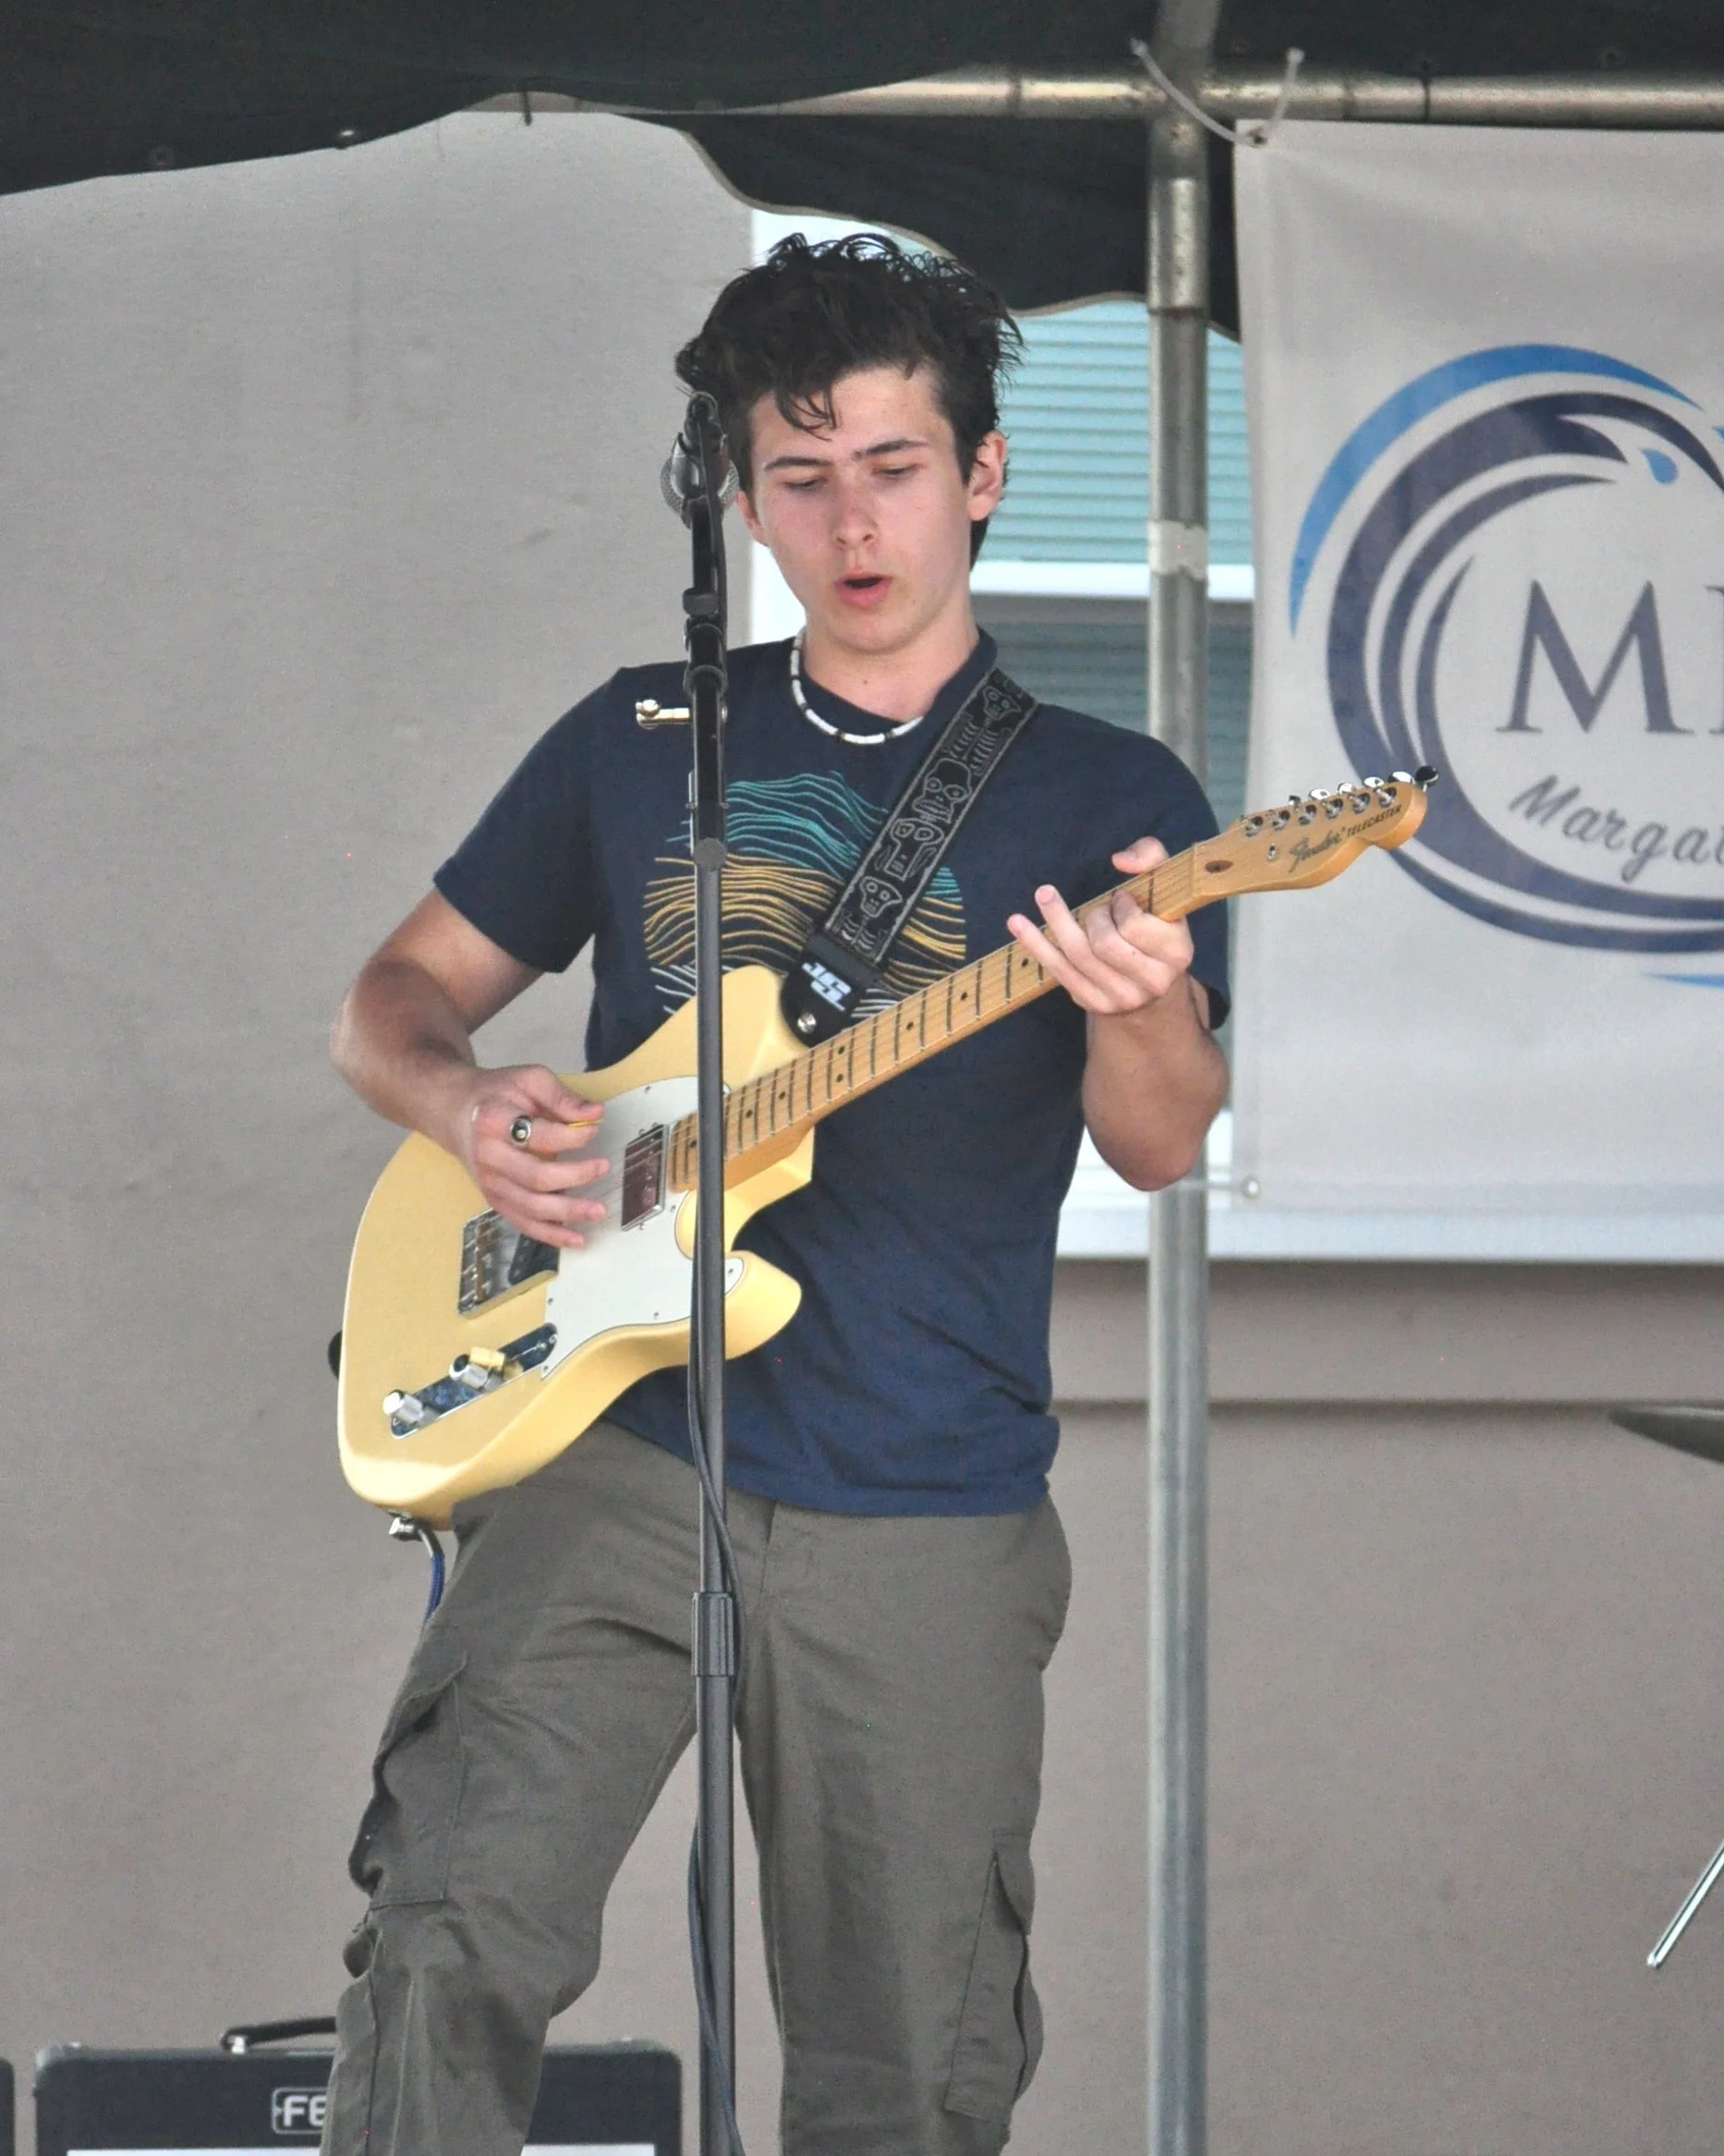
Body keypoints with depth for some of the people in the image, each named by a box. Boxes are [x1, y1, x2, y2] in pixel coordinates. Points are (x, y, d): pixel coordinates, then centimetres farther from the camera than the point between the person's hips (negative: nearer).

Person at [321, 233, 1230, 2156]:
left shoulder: (1108, 801, 6)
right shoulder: (644, 742, 13)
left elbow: (1159, 1149, -8)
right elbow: (392, 999, 18)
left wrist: (1141, 1014, -32)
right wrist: (464, 1105, -6)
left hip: (925, 1522, -1)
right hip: (613, 1448, 1)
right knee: (454, 1941, -20)